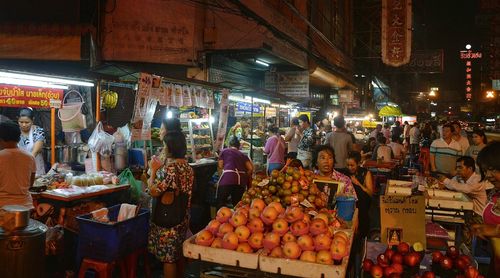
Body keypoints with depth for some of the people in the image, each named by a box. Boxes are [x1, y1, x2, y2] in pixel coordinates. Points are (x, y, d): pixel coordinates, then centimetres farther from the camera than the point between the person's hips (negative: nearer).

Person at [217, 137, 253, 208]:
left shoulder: (224, 151, 20)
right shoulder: (243, 155, 25)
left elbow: (220, 167, 16)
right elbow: (251, 168, 12)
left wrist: (220, 178, 30)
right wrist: (245, 178, 26)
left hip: (227, 178, -3)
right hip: (241, 181, 3)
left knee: (220, 204, 6)